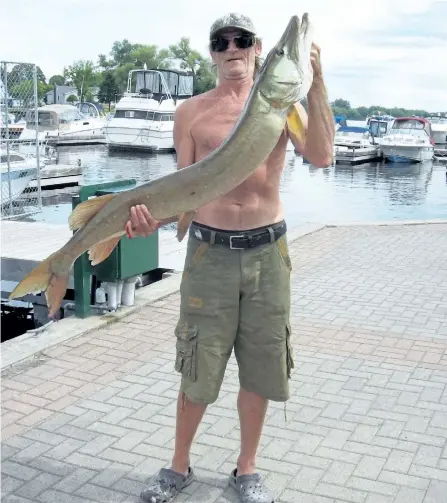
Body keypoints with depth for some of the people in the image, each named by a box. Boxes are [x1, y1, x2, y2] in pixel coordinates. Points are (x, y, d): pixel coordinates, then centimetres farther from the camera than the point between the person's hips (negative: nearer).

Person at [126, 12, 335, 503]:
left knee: (260, 367, 10)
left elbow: (321, 156, -13)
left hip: (267, 250, 1)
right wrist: (154, 218, -18)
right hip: (209, 250, -1)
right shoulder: (191, 112, 4)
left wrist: (315, 83, -20)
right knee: (198, 370, 5)